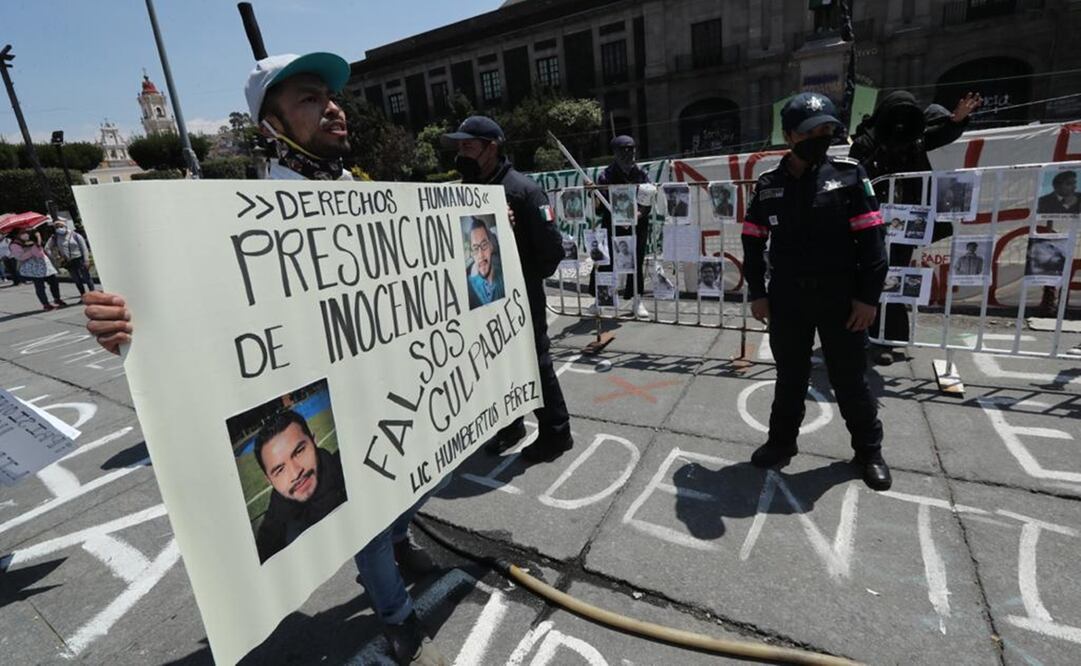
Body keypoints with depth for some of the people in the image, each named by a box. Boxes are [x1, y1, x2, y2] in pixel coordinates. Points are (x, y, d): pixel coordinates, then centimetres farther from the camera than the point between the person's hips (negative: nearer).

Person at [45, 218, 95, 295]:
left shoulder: (75, 235, -4)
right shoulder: (54, 238, 4)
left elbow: (84, 248, -5)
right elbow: (47, 248, 12)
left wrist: (86, 261, -11)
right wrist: (56, 257, 3)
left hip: (80, 259, -4)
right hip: (69, 262, 4)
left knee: (87, 278, -1)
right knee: (77, 280, 8)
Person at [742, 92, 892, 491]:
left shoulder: (849, 175, -2)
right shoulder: (769, 185, 3)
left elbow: (871, 239, -4)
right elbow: (753, 242, 7)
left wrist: (868, 295, -9)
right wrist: (757, 292, 2)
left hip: (841, 297, -1)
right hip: (787, 299, 2)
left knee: (849, 378, 9)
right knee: (790, 375, 14)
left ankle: (868, 450, 29)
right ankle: (782, 440, 31)